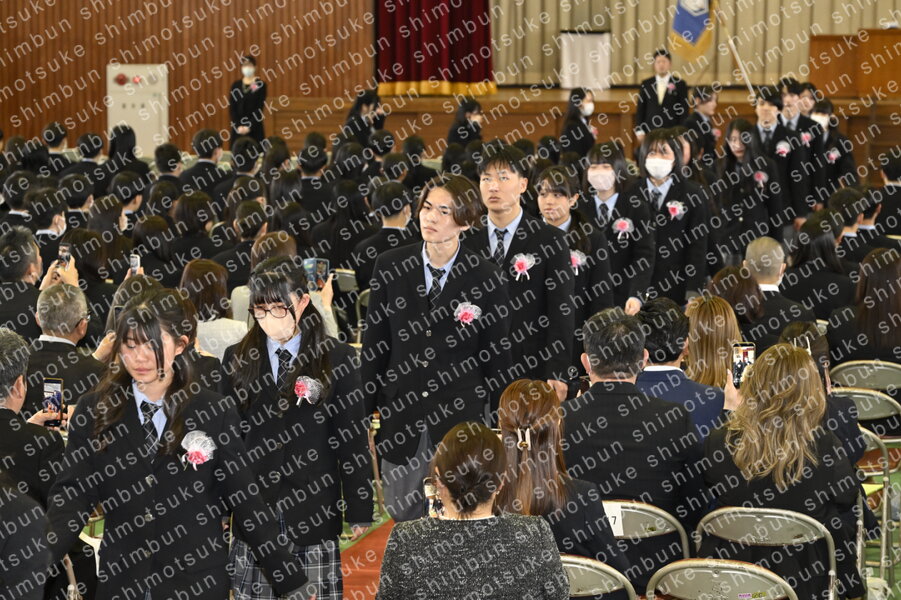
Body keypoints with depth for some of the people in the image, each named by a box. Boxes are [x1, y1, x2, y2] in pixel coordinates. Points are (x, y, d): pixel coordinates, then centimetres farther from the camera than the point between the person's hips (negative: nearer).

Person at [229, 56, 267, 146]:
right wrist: (238, 126, -9)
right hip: (238, 129, 3)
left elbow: (260, 108, -6)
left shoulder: (260, 85, -1)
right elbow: (231, 108, 3)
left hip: (255, 128, -3)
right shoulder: (236, 85, 8)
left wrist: (249, 126, -13)